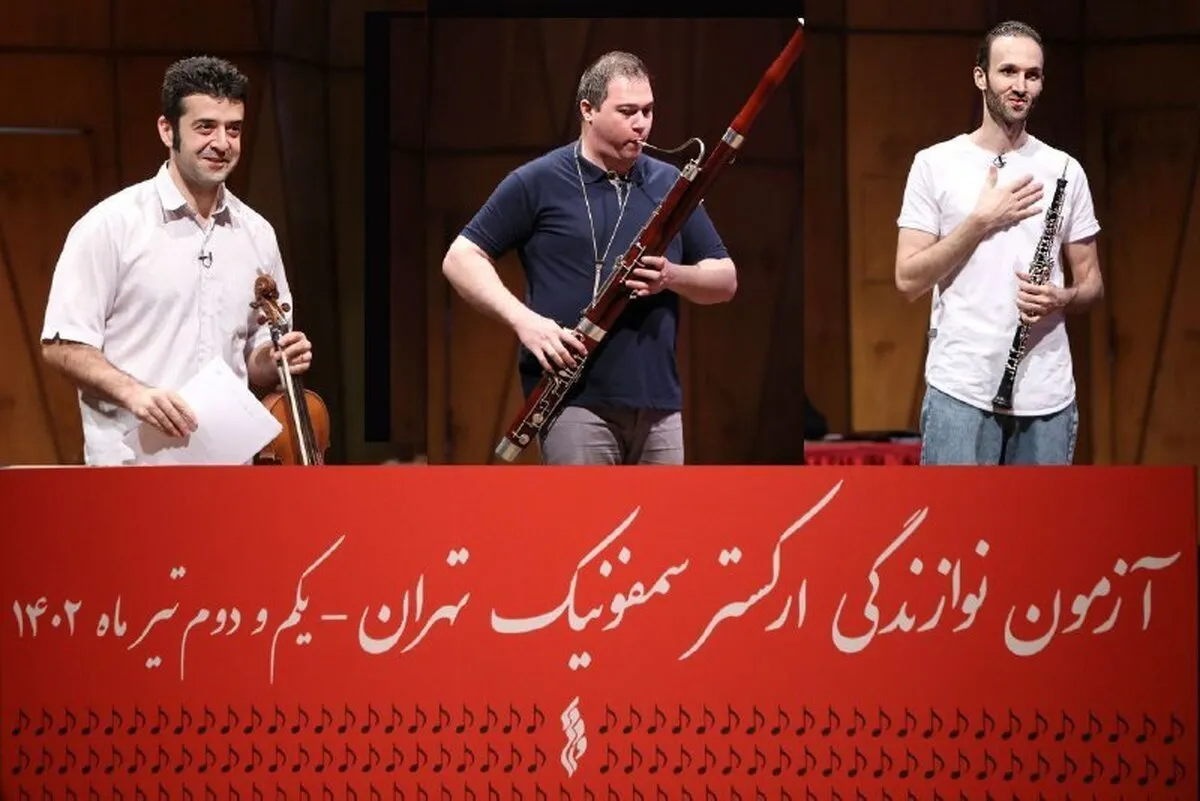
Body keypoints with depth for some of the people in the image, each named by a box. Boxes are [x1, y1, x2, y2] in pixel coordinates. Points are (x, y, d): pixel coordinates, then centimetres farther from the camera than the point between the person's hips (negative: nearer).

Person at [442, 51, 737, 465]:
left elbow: (726, 280, 15)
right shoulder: (538, 183, 0)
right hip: (577, 402, -5)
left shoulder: (670, 185, 12)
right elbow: (461, 258, 0)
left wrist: (673, 276, -8)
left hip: (659, 403, 5)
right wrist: (523, 319, -16)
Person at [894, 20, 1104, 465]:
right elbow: (908, 281, -4)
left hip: (1048, 396, 3)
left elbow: (1092, 282, 14)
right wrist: (981, 221, -13)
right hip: (960, 392, -3)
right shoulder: (935, 164, 1)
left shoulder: (1065, 171, 9)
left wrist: (1061, 299, -9)